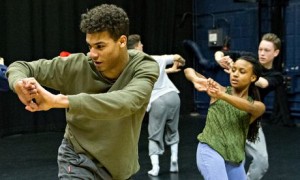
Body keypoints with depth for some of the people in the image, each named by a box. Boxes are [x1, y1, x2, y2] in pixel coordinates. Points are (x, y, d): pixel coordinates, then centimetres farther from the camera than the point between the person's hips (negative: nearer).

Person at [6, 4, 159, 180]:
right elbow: (20, 67, -10)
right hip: (80, 160, -1)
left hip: (120, 165, 2)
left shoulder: (145, 67, -21)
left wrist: (59, 100, -49)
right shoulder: (77, 66, -20)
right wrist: (20, 84, -36)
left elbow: (125, 103, -42)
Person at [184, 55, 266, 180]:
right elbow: (188, 71, 0)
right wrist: (196, 80, -25)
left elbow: (249, 108, -18)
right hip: (210, 151, -4)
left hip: (235, 160, 4)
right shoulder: (219, 90, 5)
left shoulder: (257, 106, 7)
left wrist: (221, 95, -36)